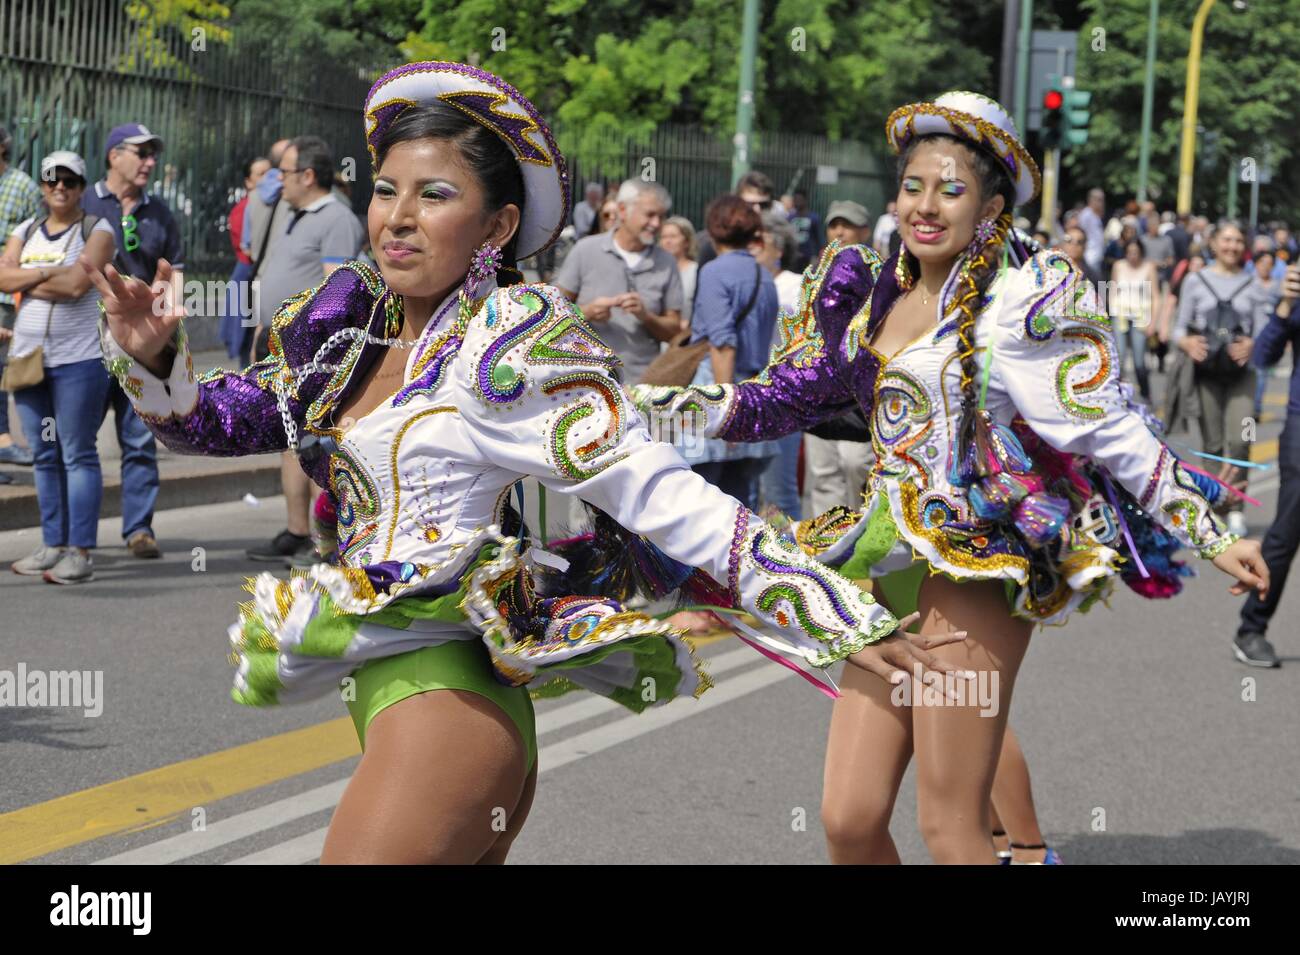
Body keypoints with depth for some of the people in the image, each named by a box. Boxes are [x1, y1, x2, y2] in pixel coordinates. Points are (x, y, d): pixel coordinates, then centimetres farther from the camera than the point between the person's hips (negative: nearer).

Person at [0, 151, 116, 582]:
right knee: (44, 456, 8)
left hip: (78, 360, -6)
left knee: (78, 454, -6)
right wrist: (50, 273, -12)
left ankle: (81, 552, -7)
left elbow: (77, 285, -15)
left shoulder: (96, 230, -1)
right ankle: (53, 545, 13)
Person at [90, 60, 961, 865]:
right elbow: (215, 422, 19)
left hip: (450, 694, -8)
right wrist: (152, 356, -2)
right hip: (381, 689, 8)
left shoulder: (509, 346, -10)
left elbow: (664, 497, -14)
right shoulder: (354, 325, 11)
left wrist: (845, 620, -20)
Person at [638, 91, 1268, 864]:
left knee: (950, 827, -7)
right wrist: (684, 405, 12)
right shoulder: (876, 293, 14)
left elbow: (1110, 430, -5)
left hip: (976, 566, -7)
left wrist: (1213, 537, -7)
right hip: (894, 568, 7)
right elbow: (796, 396, 22)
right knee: (849, 820, 3)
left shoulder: (1023, 299, -6)